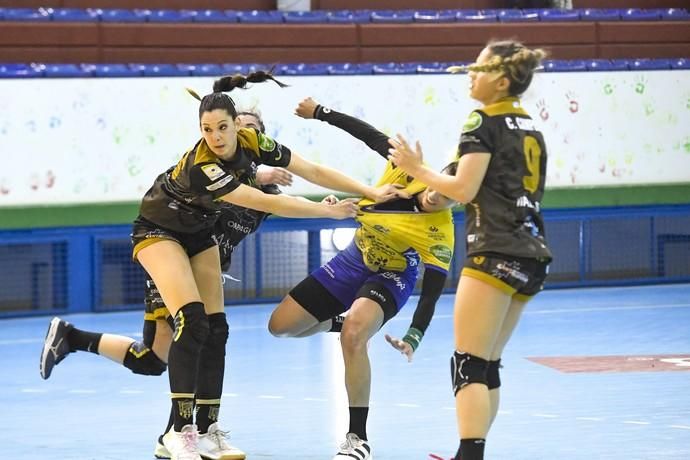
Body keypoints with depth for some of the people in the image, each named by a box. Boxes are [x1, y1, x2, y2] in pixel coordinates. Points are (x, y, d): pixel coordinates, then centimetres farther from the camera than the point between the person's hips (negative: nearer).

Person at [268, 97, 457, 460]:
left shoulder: (439, 236, -30)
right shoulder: (406, 166, -21)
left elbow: (431, 294, -30)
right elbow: (368, 134, -9)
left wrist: (414, 337, -42)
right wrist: (320, 113, -7)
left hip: (390, 278, -6)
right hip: (354, 261, 6)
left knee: (352, 338, -34)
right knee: (281, 326, 3)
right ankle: (344, 323, 34)